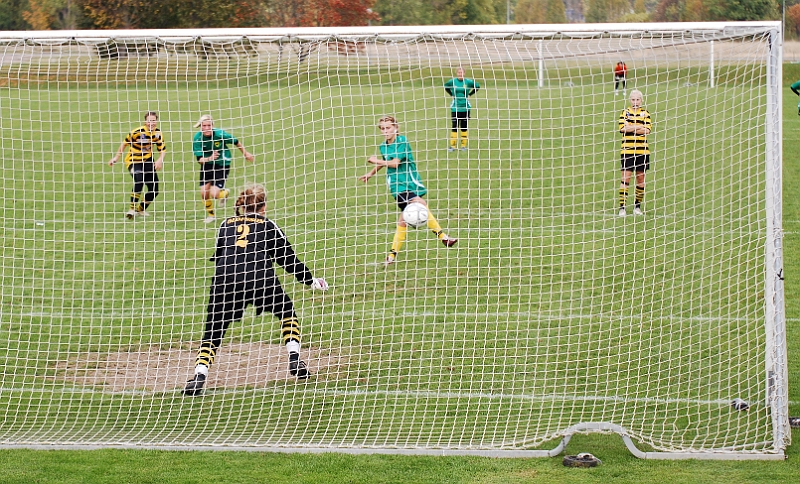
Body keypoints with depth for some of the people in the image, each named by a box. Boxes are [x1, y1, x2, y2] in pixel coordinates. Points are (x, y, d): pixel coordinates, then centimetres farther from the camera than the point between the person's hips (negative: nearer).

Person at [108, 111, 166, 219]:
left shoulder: (158, 133, -6)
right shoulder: (137, 132, -20)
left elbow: (163, 149, 2)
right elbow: (124, 143, -6)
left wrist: (160, 160, -18)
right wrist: (116, 157, -2)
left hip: (147, 160, 5)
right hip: (133, 161, -5)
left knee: (154, 190, 3)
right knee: (139, 179, -34)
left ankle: (141, 209, 30)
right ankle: (132, 209, -27)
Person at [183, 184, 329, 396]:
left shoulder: (227, 224, 26)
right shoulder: (267, 225, 20)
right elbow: (287, 258, 20)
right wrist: (311, 281, 30)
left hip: (225, 278, 1)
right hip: (259, 277, -1)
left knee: (213, 331, 7)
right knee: (286, 311, 25)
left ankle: (200, 374, -13)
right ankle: (294, 359, 15)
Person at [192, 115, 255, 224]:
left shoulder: (220, 134, -24)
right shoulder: (198, 138, -19)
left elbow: (236, 142, -5)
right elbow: (199, 159, -21)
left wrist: (245, 154, 11)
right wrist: (209, 158, -43)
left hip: (222, 164, -3)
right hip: (207, 165, 3)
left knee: (214, 194, -15)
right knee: (203, 192, -3)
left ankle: (224, 193, 25)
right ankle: (210, 214, 27)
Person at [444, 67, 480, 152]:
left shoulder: (468, 82, -2)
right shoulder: (452, 81, -1)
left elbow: (477, 86, 13)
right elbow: (446, 86, 19)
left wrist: (469, 94, 5)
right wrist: (452, 95, 8)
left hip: (465, 108, 0)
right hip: (455, 108, 0)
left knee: (464, 128, 5)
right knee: (454, 127, -4)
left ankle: (463, 145, 13)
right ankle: (452, 146, 0)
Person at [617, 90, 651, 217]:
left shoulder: (645, 113, 9)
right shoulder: (625, 113, 5)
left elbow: (647, 130, -5)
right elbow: (623, 128, -10)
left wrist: (631, 128, -11)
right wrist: (639, 127, -11)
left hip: (642, 151, 2)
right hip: (627, 151, -2)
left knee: (641, 178, 7)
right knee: (626, 177, -7)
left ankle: (637, 206, 19)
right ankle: (622, 207, -7)